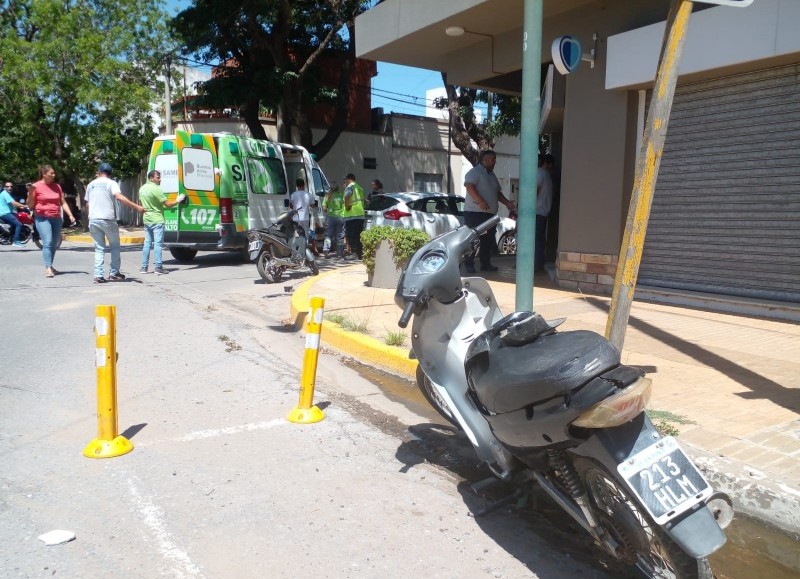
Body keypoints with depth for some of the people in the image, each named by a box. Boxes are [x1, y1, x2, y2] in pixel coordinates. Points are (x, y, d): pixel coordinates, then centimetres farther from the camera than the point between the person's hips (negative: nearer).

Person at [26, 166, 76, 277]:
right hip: (42, 219, -5)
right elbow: (30, 205, -1)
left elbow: (63, 202, 14)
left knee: (54, 244, 8)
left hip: (56, 219, 5)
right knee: (47, 242, -17)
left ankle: (50, 266, 21)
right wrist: (31, 193, -17)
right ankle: (48, 268, -20)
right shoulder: (36, 186, -3)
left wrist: (70, 215, 3)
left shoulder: (57, 186, 11)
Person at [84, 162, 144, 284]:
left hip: (93, 220, 4)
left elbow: (87, 203, 19)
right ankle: (114, 273, 11)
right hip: (108, 220, -4)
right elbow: (119, 197, -19)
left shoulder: (91, 185, 14)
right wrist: (136, 207, -23)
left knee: (99, 248, 9)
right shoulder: (111, 183, -2)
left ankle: (98, 275, 1)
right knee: (115, 246, 13)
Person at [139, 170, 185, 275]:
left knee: (147, 243, 12)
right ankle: (158, 267, -7)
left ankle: (144, 267, 12)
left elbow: (141, 203, 22)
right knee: (158, 244, -6)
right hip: (157, 220, -8)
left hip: (146, 220, 8)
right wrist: (177, 201, -2)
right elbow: (167, 204, -16)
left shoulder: (142, 188, 11)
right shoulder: (156, 189, -16)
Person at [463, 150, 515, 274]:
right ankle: (469, 264, -1)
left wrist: (507, 202, 11)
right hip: (474, 212, -8)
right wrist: (480, 201, -30)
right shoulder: (475, 172, -6)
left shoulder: (492, 175, 21)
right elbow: (469, 186, -20)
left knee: (488, 240, 8)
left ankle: (486, 264, 16)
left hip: (489, 213, 8)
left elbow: (497, 192, 26)